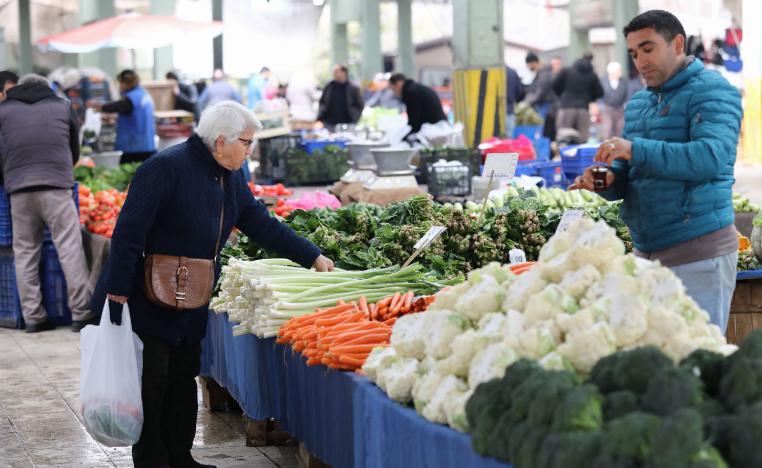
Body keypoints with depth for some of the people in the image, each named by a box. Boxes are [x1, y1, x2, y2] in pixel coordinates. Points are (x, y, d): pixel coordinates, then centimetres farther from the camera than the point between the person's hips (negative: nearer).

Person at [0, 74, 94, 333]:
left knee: (24, 252, 6)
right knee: (69, 248, -2)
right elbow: (75, 150, 22)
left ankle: (33, 316, 6)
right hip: (55, 185, -1)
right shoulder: (63, 107, 14)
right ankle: (81, 313, -4)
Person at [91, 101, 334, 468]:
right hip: (145, 302, -8)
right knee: (152, 382, -2)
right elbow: (129, 233, -22)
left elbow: (263, 225, 13)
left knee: (183, 379, 13)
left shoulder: (231, 178, 7)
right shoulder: (166, 168, -20)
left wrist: (313, 257, 9)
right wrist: (117, 293, -23)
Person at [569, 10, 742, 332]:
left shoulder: (711, 91, -7)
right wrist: (606, 180, -6)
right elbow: (627, 176, 19)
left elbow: (712, 156, -23)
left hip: (699, 253, -7)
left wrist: (637, 149, -31)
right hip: (646, 251, 8)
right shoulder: (637, 104, 17)